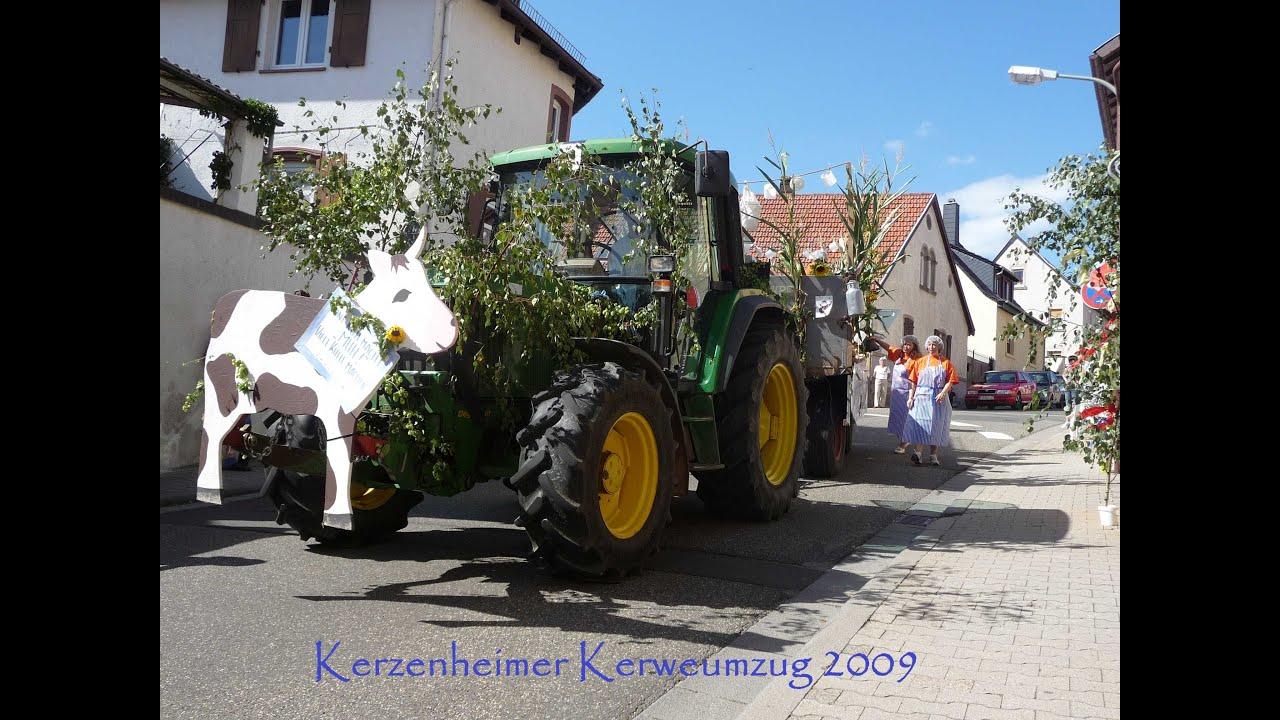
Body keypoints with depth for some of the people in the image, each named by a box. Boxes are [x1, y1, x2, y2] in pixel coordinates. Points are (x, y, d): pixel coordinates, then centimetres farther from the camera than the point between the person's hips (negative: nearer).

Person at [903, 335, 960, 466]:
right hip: (921, 398, 0)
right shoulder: (920, 362, 11)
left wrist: (943, 393, -17)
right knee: (920, 423, -11)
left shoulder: (946, 363, 8)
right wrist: (910, 397, -1)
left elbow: (950, 381, -1)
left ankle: (933, 455, 7)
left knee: (936, 426, 2)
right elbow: (913, 381, 8)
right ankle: (918, 452, -17)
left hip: (939, 399, 0)